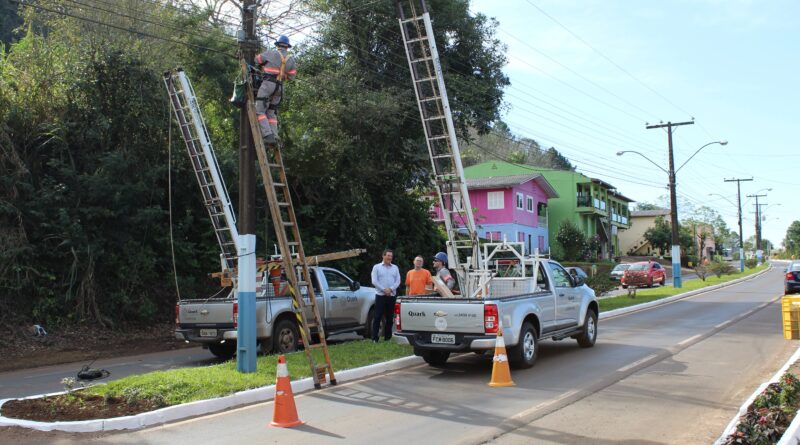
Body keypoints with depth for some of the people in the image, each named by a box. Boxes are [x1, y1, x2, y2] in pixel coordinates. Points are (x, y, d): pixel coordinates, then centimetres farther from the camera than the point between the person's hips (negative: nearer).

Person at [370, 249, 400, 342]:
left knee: (389, 317, 6)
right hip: (380, 295, -3)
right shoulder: (376, 267, 4)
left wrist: (390, 289, -11)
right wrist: (384, 289, -14)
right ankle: (374, 338, -3)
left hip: (392, 296, 3)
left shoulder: (395, 268, 13)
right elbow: (374, 281, -4)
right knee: (377, 317, -5)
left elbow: (398, 281, 5)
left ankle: (387, 337, 13)